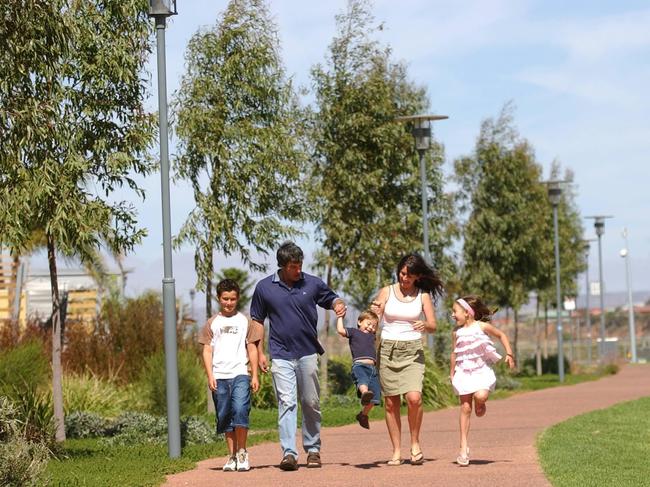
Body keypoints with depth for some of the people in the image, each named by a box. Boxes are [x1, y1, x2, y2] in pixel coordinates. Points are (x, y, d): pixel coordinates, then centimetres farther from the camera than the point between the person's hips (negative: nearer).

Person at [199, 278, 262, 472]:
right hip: (219, 376, 2)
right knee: (225, 417, 3)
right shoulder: (212, 323, 11)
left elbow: (252, 349, 10)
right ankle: (232, 456, 11)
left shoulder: (245, 321, 10)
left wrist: (255, 375, 4)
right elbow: (207, 350, 8)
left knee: (240, 410, -18)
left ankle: (242, 452, -5)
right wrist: (210, 375, -2)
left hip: (240, 374, -2)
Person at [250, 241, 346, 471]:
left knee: (311, 404, 8)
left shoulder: (313, 283, 3)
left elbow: (332, 299, 17)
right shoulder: (264, 287, 1)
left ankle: (313, 450, 20)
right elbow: (257, 321, 9)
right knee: (286, 403, -11)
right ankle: (289, 452, -15)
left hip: (308, 353, 2)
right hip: (281, 355, -2)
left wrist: (339, 305, -8)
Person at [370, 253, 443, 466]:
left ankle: (415, 444, 0)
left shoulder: (423, 295, 4)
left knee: (414, 397, -19)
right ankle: (396, 452, 8)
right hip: (388, 350, 1)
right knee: (391, 403, 1)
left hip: (412, 351, -1)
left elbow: (433, 326, 2)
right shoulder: (386, 292, 5)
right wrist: (373, 313, -22)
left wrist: (425, 325, -21)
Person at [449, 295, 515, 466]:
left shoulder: (482, 326, -2)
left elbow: (501, 335, 11)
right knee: (465, 408, -1)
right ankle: (464, 448, 3)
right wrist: (451, 373, 18)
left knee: (480, 395, -31)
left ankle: (480, 405, 9)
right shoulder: (457, 332, 7)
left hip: (481, 371, -2)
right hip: (464, 373, 2)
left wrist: (509, 354, 6)